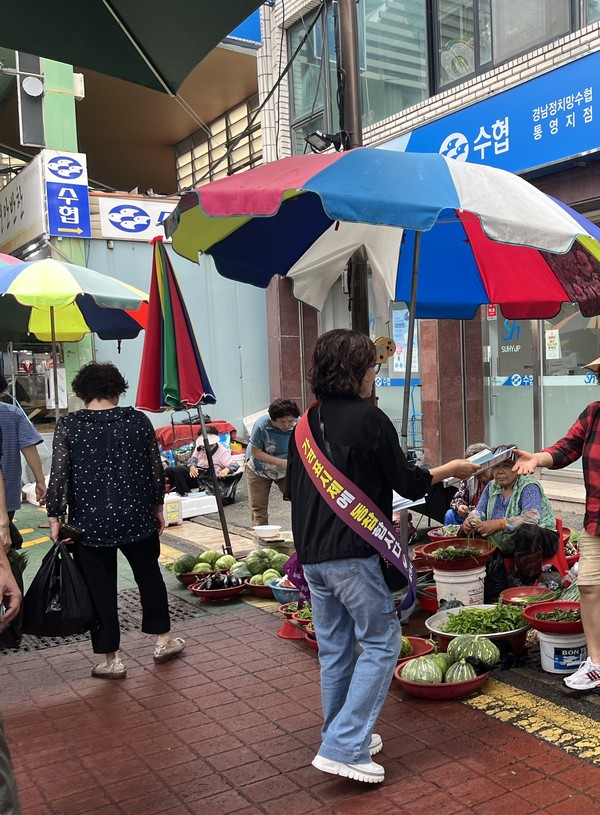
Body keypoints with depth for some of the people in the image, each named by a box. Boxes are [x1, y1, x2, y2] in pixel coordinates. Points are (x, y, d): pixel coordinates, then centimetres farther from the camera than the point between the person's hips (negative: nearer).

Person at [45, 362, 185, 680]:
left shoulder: (67, 425, -7)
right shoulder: (138, 420, -2)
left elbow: (59, 475, -10)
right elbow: (155, 468, 2)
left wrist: (55, 516, -1)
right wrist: (157, 506, 14)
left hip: (89, 523, -2)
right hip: (137, 518, 2)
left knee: (100, 588, 9)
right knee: (149, 576, 21)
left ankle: (111, 659, 16)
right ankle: (163, 639, 32)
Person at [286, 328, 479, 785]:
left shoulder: (307, 423, 10)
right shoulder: (369, 418, -11)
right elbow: (407, 483, -5)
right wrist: (453, 469, 11)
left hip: (311, 554, 7)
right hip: (353, 554, -7)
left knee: (335, 647, 16)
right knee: (381, 641, 4)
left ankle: (343, 738, 28)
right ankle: (345, 746, 0)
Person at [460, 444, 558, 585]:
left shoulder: (529, 486, -16)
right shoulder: (491, 487, 6)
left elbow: (532, 517, -31)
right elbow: (480, 511, 6)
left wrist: (498, 524, -39)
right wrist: (471, 520, -19)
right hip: (504, 544, 7)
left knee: (526, 531, -40)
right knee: (466, 531, -2)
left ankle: (527, 584, -26)